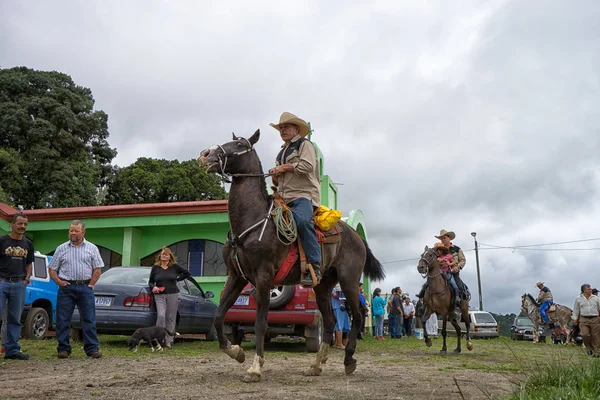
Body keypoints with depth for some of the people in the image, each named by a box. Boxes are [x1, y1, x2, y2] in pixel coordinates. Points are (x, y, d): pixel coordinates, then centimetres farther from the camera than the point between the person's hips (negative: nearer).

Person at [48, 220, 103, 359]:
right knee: (62, 320, 2)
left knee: (89, 320, -1)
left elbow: (97, 269, 5)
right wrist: (58, 281, -6)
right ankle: (63, 349, 12)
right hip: (66, 288, 1)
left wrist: (90, 285, -3)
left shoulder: (91, 248, 8)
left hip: (85, 287, -1)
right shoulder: (61, 248, 9)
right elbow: (52, 269, 10)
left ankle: (92, 349, 3)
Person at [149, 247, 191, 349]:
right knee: (161, 316, -17)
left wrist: (177, 279, 6)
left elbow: (187, 273, 13)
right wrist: (153, 287, -9)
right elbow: (150, 282, 11)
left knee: (171, 318, 4)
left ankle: (168, 341, 13)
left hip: (173, 295, 1)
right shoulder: (155, 268, 5)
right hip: (159, 296, -1)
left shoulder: (175, 267, 4)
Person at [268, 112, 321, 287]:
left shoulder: (305, 144, 7)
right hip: (283, 198, 9)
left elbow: (307, 166, -12)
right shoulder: (281, 153, 31)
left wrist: (284, 167, -6)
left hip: (303, 194, -9)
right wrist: (275, 176, 13)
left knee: (302, 220, -36)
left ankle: (314, 267, -37)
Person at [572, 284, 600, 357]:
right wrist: (575, 319, 8)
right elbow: (576, 309, 12)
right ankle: (589, 348, 11)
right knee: (585, 335, -14)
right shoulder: (578, 299, 9)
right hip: (583, 320, -1)